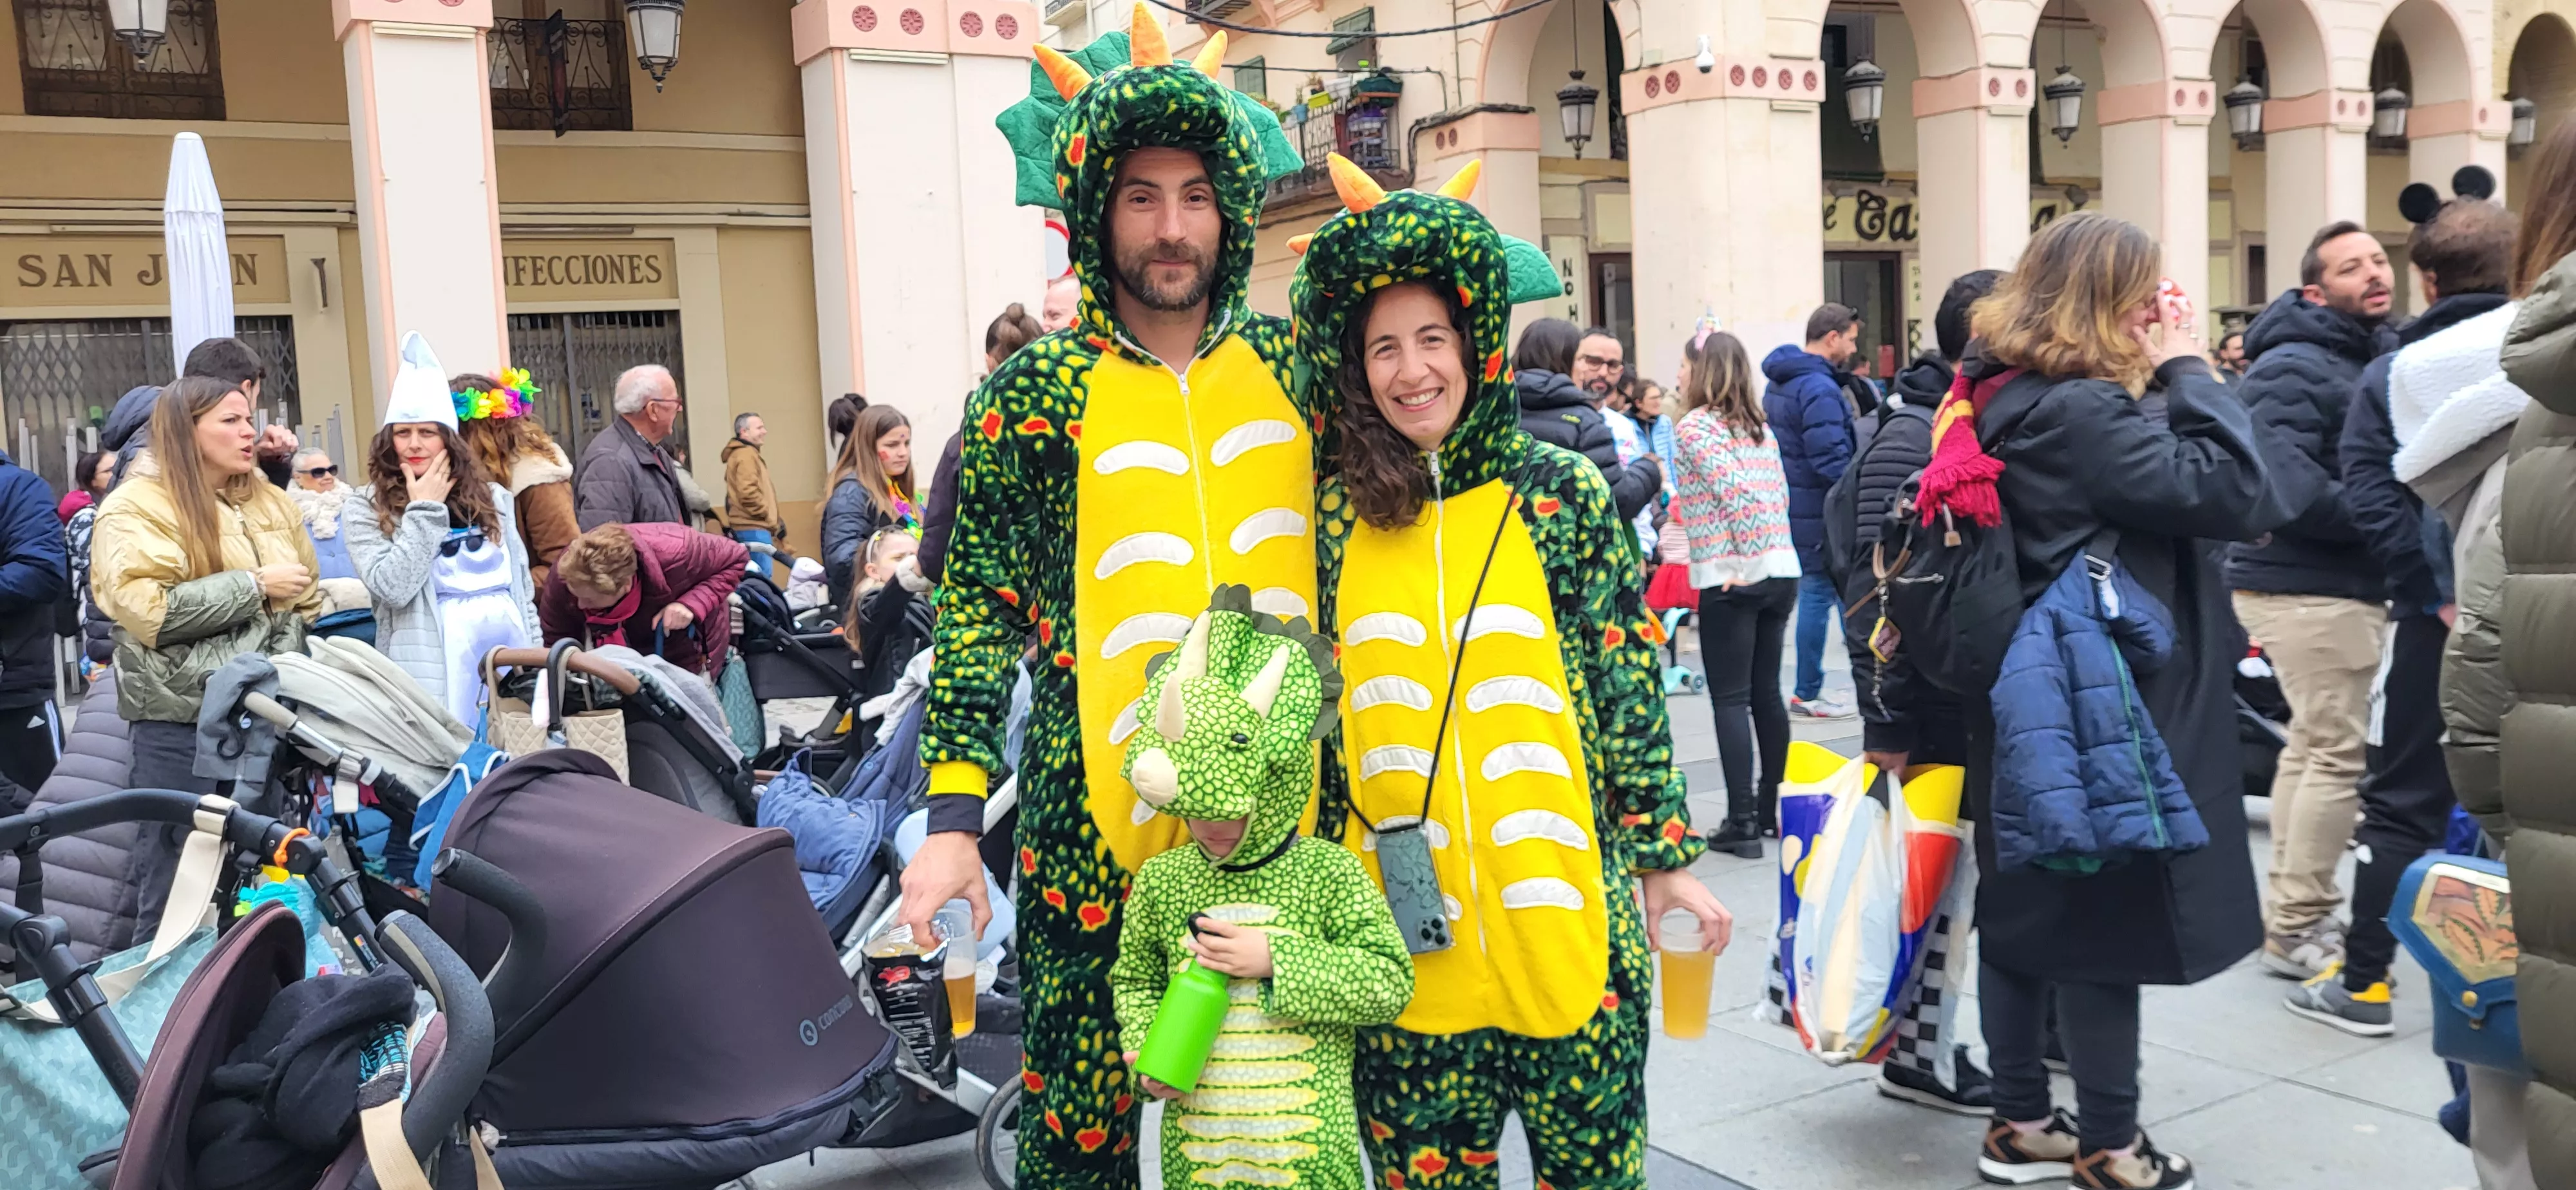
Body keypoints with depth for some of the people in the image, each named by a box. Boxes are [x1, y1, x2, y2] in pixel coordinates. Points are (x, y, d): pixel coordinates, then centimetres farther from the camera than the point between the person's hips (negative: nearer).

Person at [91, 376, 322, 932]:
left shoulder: (269, 502, 11)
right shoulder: (137, 507, -7)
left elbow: (306, 599, 11)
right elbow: (148, 611, -20)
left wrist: (279, 657, -5)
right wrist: (255, 585, -15)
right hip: (182, 719, -5)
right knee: (181, 882, 3)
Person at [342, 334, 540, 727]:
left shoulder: (492, 498, 12)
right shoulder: (365, 508, 1)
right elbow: (392, 589, -14)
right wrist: (425, 511, -8)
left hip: (511, 651, 4)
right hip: (435, 671, -4)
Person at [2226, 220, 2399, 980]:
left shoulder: (2380, 356, 15)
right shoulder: (2292, 369, -15)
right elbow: (2289, 490, -26)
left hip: (2347, 582, 10)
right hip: (2308, 587, -10)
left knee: (2312, 745, 16)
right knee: (2337, 754, -7)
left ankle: (2293, 912, 28)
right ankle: (2298, 930, 1)